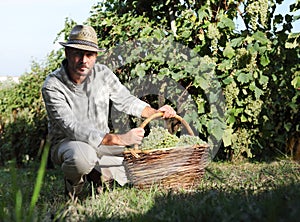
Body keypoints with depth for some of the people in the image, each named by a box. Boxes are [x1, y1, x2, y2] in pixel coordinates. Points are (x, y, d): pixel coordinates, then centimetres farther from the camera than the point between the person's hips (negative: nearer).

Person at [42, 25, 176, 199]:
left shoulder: (102, 73, -7)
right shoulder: (52, 86, -22)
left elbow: (125, 100, 8)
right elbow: (73, 129, -31)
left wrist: (155, 112, -10)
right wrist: (119, 139, -39)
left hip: (101, 142, 5)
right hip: (67, 143, -5)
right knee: (83, 156, -40)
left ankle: (96, 174, 13)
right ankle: (74, 181, -4)